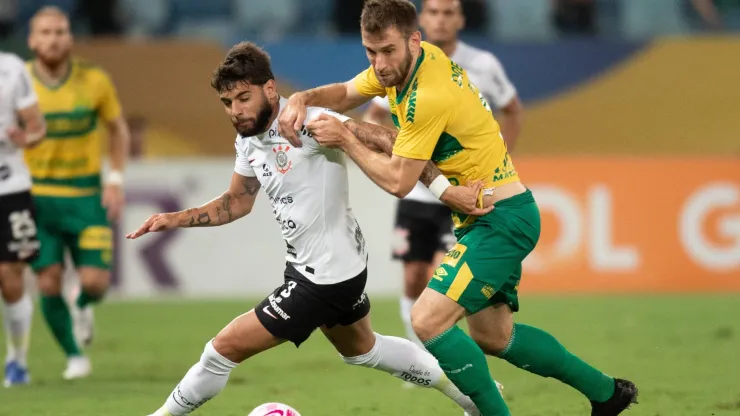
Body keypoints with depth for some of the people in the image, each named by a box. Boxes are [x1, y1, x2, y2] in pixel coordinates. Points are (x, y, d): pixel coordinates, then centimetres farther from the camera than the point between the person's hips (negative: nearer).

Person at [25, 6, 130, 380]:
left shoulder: (94, 80, -4)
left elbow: (118, 129, 10)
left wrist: (115, 180, 0)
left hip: (86, 195, 0)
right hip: (37, 197, 0)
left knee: (95, 282, -8)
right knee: (48, 283, -6)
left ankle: (82, 306, 29)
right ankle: (74, 356, 14)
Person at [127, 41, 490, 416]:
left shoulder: (306, 124, -26)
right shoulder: (248, 140, 1)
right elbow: (237, 203, 17)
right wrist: (175, 220, 6)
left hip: (324, 278, -10)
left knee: (225, 348, -7)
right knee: (361, 348, 32)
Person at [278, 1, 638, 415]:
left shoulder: (429, 97, -27)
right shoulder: (398, 63, 0)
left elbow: (398, 181, -21)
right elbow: (346, 93, 16)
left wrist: (345, 139, -13)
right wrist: (302, 99, -3)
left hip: (501, 220, -10)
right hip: (499, 215, 10)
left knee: (428, 320, -21)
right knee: (492, 337, 19)